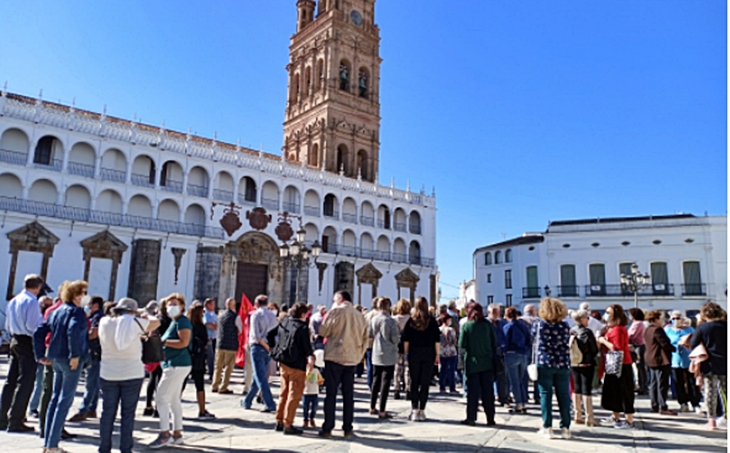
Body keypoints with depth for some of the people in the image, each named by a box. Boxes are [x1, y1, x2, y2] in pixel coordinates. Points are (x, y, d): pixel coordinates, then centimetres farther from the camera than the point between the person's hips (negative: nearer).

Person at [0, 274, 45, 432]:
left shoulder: (13, 301, 12)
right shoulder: (32, 302, -14)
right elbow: (32, 325, -20)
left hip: (15, 341, 8)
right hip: (29, 343, -8)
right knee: (25, 383, -3)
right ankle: (15, 421, -1)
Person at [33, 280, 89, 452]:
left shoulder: (57, 311, 14)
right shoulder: (77, 311, -11)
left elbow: (39, 333, 14)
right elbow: (73, 330, -30)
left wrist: (41, 355, 16)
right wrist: (75, 355, -24)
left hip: (56, 359, 8)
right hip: (71, 360, -8)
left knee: (55, 398, 16)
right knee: (65, 400, -1)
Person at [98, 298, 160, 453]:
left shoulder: (104, 322, 0)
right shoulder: (134, 323, -11)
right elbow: (156, 322, 3)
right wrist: (147, 316, 21)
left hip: (108, 374, 4)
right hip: (132, 374, -3)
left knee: (108, 412, 10)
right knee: (128, 414, 4)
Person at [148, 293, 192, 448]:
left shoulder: (183, 321, -12)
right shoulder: (174, 322, 18)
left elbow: (183, 343, -24)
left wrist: (163, 341, -17)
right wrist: (161, 341, 6)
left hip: (177, 365, -10)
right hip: (174, 365, 10)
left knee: (162, 397, -8)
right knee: (174, 400, 13)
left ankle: (165, 434, -3)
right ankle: (177, 434, 20)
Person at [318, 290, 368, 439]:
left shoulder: (336, 311, -5)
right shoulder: (360, 315, 10)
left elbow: (323, 331, -4)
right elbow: (365, 339, 11)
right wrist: (359, 355, 15)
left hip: (335, 356, -4)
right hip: (352, 359, 4)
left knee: (331, 393, 1)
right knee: (348, 394, 10)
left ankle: (327, 429, 3)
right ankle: (348, 429, 14)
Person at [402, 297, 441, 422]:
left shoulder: (411, 320, 2)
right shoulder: (431, 320, 1)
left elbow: (406, 339, 1)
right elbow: (437, 340, -1)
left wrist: (406, 353, 7)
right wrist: (437, 354, 4)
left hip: (414, 353, 0)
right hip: (428, 353, 0)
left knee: (414, 382, 8)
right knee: (425, 382, 4)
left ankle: (414, 410, 6)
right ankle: (422, 411, 6)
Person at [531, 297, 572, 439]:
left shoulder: (539, 325, -5)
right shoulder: (565, 325, 1)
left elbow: (532, 333, 15)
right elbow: (567, 343, 12)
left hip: (545, 364, -2)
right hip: (563, 364, 2)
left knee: (545, 396, 4)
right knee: (564, 396, 8)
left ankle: (547, 428, 7)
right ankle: (565, 428, 12)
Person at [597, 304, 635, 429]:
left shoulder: (618, 329, -18)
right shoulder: (611, 328, 12)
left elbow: (617, 348, -24)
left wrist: (603, 341, -16)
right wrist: (601, 341, 2)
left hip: (621, 365, -10)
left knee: (624, 393, -3)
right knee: (613, 391, 17)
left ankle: (629, 421, 5)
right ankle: (615, 417, 30)